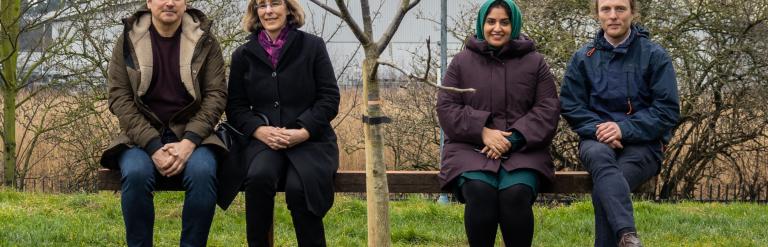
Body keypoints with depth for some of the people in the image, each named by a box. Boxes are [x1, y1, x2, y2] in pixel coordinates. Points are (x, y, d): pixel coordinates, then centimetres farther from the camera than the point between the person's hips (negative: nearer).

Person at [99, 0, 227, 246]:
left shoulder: (205, 41, 2)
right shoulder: (128, 40, 1)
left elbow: (216, 94, -2)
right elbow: (119, 97, -4)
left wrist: (189, 142, -18)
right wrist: (153, 147, -17)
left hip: (190, 134, 0)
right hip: (142, 135, 0)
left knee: (202, 172, -32)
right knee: (136, 173, -33)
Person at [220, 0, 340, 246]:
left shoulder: (313, 46, 6)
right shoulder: (243, 55, 11)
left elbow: (329, 98, 1)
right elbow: (235, 106, 9)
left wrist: (303, 131, -14)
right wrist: (259, 130, -12)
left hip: (310, 140, -1)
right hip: (263, 138, 1)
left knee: (300, 186, -32)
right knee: (259, 176, -33)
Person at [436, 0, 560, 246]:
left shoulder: (534, 62, 11)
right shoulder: (462, 62, 11)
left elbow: (548, 109, 4)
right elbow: (446, 107, 5)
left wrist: (514, 139, -11)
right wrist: (482, 131, -12)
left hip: (522, 151, 0)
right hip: (471, 149, 0)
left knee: (516, 194, -32)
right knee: (480, 193, -32)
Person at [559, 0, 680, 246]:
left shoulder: (655, 56, 1)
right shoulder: (583, 58, 10)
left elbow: (668, 110, -4)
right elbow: (571, 107, 7)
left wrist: (625, 129, -16)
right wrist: (598, 129, -12)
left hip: (642, 143, -1)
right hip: (598, 140, 1)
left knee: (604, 187, -33)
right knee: (599, 156, -38)